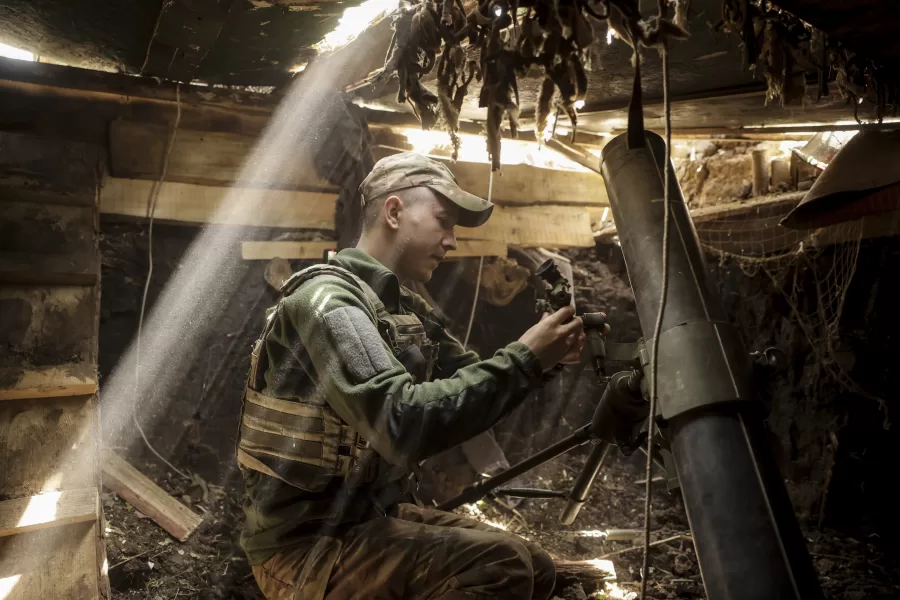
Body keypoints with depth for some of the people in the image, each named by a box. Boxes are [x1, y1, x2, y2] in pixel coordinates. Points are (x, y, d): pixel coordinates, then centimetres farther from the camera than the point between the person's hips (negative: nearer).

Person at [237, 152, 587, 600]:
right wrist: (523, 359, -27)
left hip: (375, 515, 9)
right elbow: (404, 426, -32)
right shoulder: (326, 299, -20)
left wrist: (540, 358, -8)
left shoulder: (407, 310, 8)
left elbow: (471, 387, 10)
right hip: (307, 544, -9)